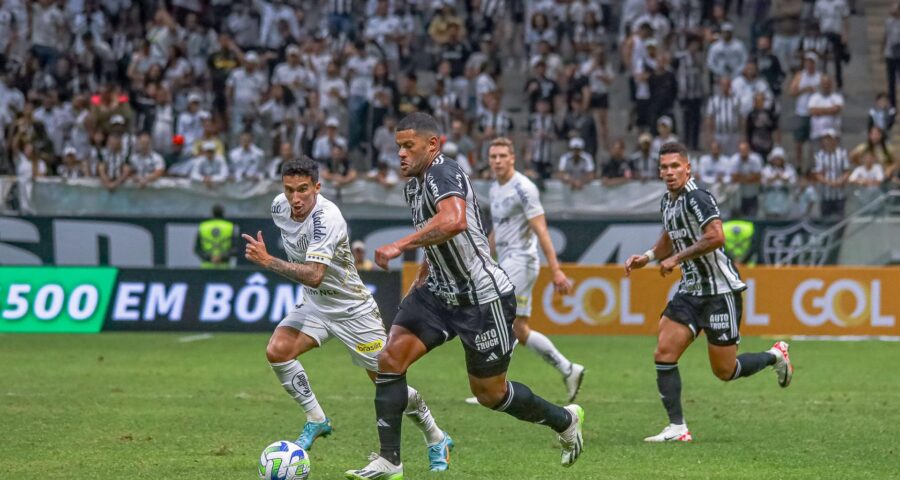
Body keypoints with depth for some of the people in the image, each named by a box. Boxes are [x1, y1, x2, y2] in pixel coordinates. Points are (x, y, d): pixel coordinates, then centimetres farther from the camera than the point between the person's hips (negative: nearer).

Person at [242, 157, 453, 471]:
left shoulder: (326, 217, -32)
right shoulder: (279, 207, -8)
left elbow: (314, 276, -41)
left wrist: (267, 262, -46)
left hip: (353, 309, -6)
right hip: (315, 304, 6)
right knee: (277, 351, -19)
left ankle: (437, 440, 24)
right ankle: (316, 421, -1)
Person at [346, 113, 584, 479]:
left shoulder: (443, 174, -21)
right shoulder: (413, 184, 9)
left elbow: (453, 221, -43)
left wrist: (399, 246, -42)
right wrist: (421, 281, 20)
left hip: (483, 298, -9)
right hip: (440, 292, 9)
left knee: (490, 393, 5)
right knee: (390, 358, -10)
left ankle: (565, 420, 31)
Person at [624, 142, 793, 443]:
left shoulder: (697, 198, -17)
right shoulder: (667, 202, 11)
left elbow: (715, 237, -29)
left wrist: (676, 259, -23)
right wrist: (647, 257, 10)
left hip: (720, 291, -8)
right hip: (690, 291, 8)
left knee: (724, 371, -1)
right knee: (664, 354, -8)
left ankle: (775, 356, 26)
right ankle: (677, 428, -5)